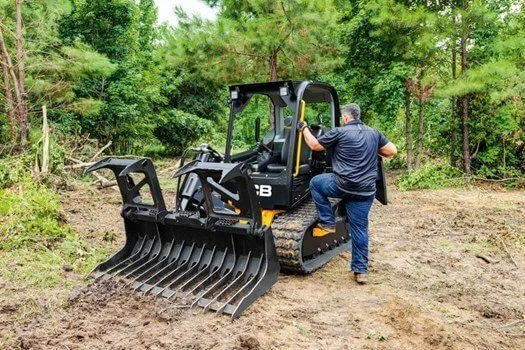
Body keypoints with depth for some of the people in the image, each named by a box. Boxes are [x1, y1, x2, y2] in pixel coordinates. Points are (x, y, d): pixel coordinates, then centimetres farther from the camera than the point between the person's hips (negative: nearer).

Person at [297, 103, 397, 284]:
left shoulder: (339, 132, -4)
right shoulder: (374, 133, 11)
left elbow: (314, 145, 4)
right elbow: (392, 150, 15)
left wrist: (304, 128, 19)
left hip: (343, 186, -5)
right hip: (366, 191, 5)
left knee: (315, 183, 22)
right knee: (360, 228, 12)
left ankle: (327, 223, 17)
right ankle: (360, 270, 14)